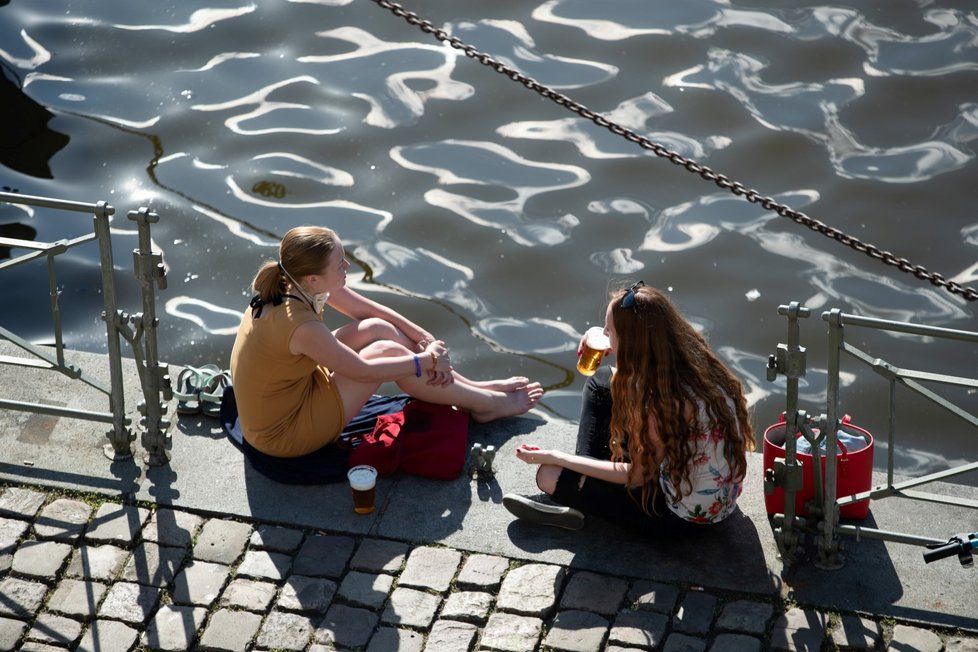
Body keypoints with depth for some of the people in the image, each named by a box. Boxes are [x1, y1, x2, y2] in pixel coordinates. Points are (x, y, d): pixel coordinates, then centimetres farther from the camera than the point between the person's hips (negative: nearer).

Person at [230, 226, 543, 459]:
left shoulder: (296, 285, -8)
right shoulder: (300, 326, -34)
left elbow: (370, 310, 5)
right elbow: (363, 370, -22)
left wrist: (428, 340, -3)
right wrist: (426, 360, -9)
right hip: (282, 435, -8)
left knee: (378, 329, 0)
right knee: (387, 351, -11)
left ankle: (470, 387, 14)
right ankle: (486, 404, 6)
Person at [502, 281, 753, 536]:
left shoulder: (666, 398, -34)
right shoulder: (691, 354, -11)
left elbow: (638, 474, -18)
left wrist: (555, 458, -13)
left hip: (686, 517, -8)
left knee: (550, 476, -7)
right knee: (601, 381, 12)